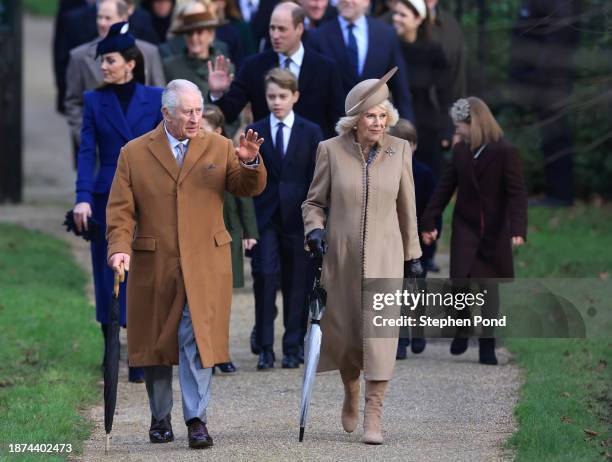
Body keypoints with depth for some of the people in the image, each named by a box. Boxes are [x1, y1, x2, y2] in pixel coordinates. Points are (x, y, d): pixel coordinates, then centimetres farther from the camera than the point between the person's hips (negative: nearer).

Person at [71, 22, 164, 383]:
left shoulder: (155, 99, 1)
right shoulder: (95, 101, 4)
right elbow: (87, 152, -2)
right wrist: (83, 198, -13)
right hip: (107, 200, 1)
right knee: (109, 277, 4)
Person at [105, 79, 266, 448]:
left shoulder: (219, 148, 8)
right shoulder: (134, 154, 4)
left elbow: (250, 188, 4)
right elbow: (121, 209, 1)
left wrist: (250, 162, -17)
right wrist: (119, 247, -15)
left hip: (205, 265, 0)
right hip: (153, 266, 0)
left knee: (199, 340, -10)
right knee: (156, 342, 8)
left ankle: (197, 419, -9)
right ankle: (160, 417, 22)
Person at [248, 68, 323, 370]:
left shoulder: (311, 133, 6)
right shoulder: (255, 132, 6)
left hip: (298, 217, 0)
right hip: (265, 217, 0)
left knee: (297, 282, 3)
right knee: (265, 276, -12)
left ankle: (293, 348, 12)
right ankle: (265, 348, -7)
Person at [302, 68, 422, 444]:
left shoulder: (399, 150, 0)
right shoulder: (331, 150, -4)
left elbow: (407, 207, 8)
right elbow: (314, 202, 5)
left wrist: (413, 254, 12)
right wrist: (314, 230, -14)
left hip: (384, 256, 0)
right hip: (341, 256, 1)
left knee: (381, 333, -13)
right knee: (344, 333, 10)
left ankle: (374, 417, -12)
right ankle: (352, 394, 39)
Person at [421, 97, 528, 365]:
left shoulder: (505, 153, -12)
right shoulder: (461, 151, 1)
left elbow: (517, 193, -16)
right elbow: (445, 188, 8)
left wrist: (518, 230, -27)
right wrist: (429, 222, 5)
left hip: (494, 231, -3)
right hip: (465, 228, 3)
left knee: (488, 286, 2)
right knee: (461, 281, -6)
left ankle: (487, 345, 10)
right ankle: (462, 330, 16)